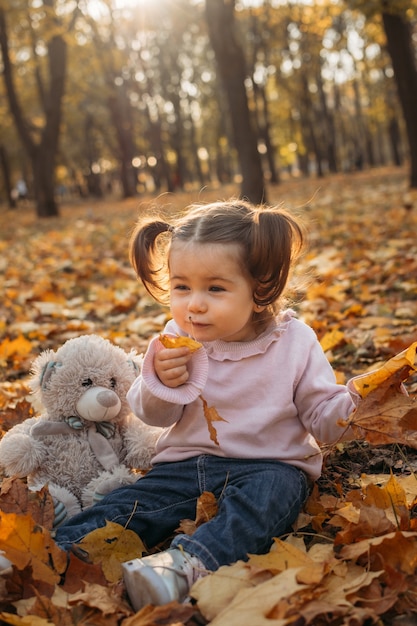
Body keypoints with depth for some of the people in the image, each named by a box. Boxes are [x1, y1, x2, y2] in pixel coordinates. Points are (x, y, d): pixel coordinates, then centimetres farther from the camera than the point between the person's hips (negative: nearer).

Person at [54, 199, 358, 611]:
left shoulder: (294, 342, -8)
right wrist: (161, 383, -17)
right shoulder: (178, 340, 0)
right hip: (188, 463, 4)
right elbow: (153, 415, 5)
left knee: (264, 497, -34)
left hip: (269, 465, -3)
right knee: (127, 506, -14)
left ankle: (186, 563, -53)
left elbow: (323, 418, -5)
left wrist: (356, 406, -27)